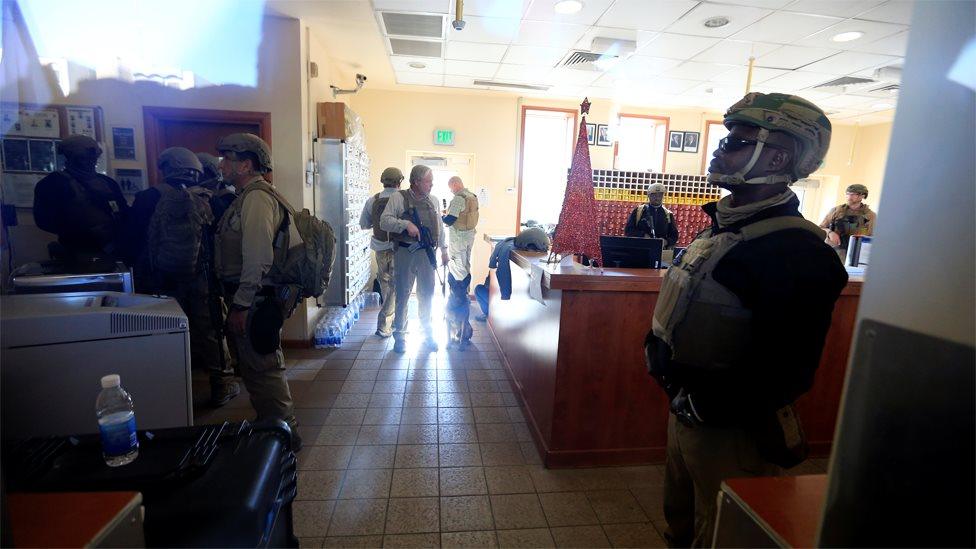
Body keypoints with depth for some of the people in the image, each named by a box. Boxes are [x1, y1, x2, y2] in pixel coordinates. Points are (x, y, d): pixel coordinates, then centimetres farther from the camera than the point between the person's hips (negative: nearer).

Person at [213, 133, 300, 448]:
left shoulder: (257, 197, -15)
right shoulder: (247, 197, 18)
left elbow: (258, 258, -23)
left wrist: (241, 305, -20)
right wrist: (238, 301, 19)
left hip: (253, 303, -10)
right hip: (249, 300, 10)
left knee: (263, 369, -1)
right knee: (255, 369, 19)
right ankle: (269, 425, 33)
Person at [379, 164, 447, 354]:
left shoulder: (433, 200, 11)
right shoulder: (398, 197, -5)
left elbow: (439, 227, 18)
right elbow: (384, 221, -12)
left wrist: (443, 249, 18)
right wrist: (405, 224, -24)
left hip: (427, 253, 4)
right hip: (405, 253, -4)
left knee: (427, 295, 12)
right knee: (402, 296, 4)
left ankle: (427, 333, 28)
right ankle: (399, 336, 18)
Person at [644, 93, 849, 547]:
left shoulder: (798, 253, -22)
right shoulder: (723, 227, 5)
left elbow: (784, 374, -26)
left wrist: (699, 403, -19)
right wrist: (659, 351, -1)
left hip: (733, 431, -8)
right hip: (686, 412, 8)